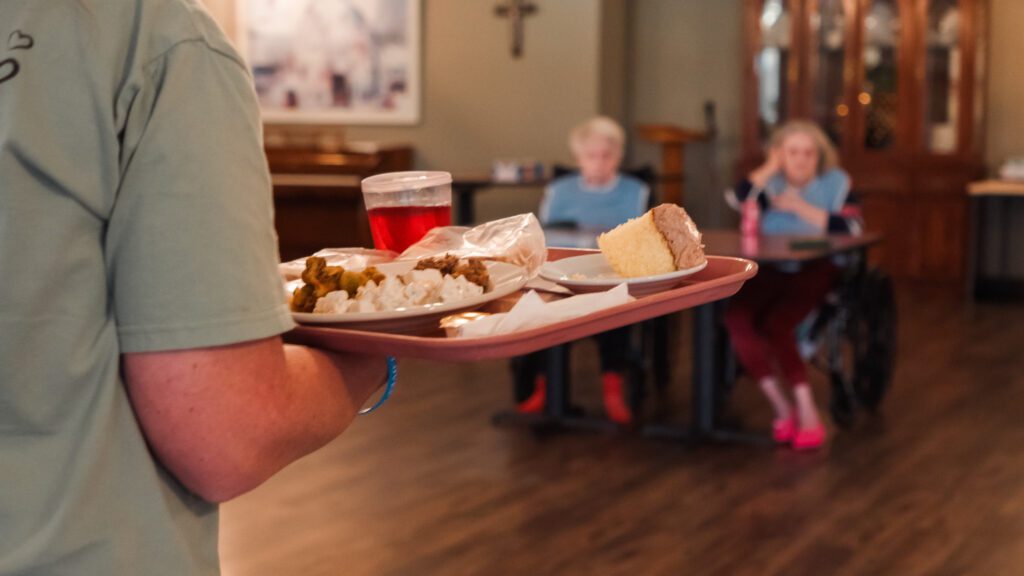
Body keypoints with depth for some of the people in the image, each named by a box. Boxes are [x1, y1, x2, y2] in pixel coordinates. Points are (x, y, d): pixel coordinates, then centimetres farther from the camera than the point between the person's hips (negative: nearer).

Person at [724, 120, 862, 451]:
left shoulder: (836, 182, 7)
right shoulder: (771, 183, 13)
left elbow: (850, 229, -9)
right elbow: (738, 198, -9)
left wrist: (802, 208, -9)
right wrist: (771, 167, -4)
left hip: (817, 269, -3)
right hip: (772, 270, 3)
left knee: (775, 324, -31)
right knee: (737, 319, -27)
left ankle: (807, 410, -18)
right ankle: (781, 407, -17)